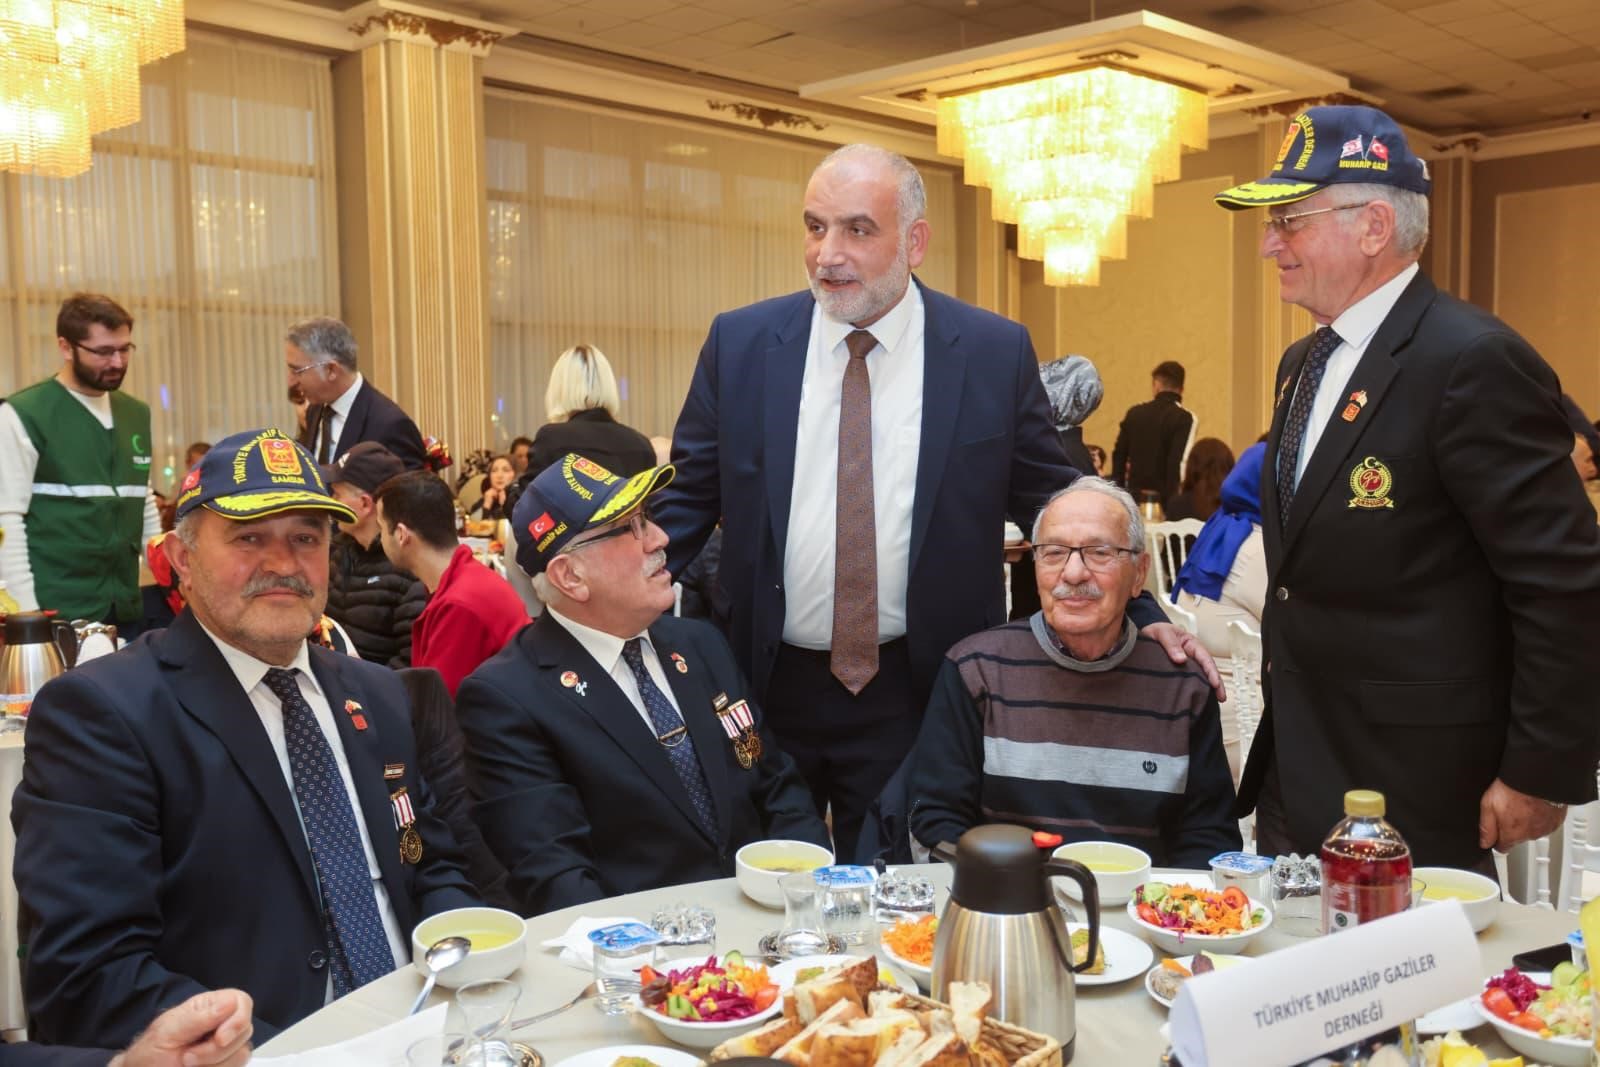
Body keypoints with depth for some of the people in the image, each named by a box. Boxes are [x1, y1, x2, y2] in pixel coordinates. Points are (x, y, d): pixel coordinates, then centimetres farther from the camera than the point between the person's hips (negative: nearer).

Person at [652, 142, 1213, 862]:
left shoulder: (996, 353, -3)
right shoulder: (740, 344, 0)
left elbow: (1053, 503, 4)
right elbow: (687, 498, 4)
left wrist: (1141, 614, -5)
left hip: (919, 696, -1)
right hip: (766, 687, 2)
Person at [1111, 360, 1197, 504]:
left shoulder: (1135, 413, 7)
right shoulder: (1184, 418, -7)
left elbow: (1118, 455, 9)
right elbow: (1179, 463, -16)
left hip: (1134, 494, 4)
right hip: (1162, 497, -4)